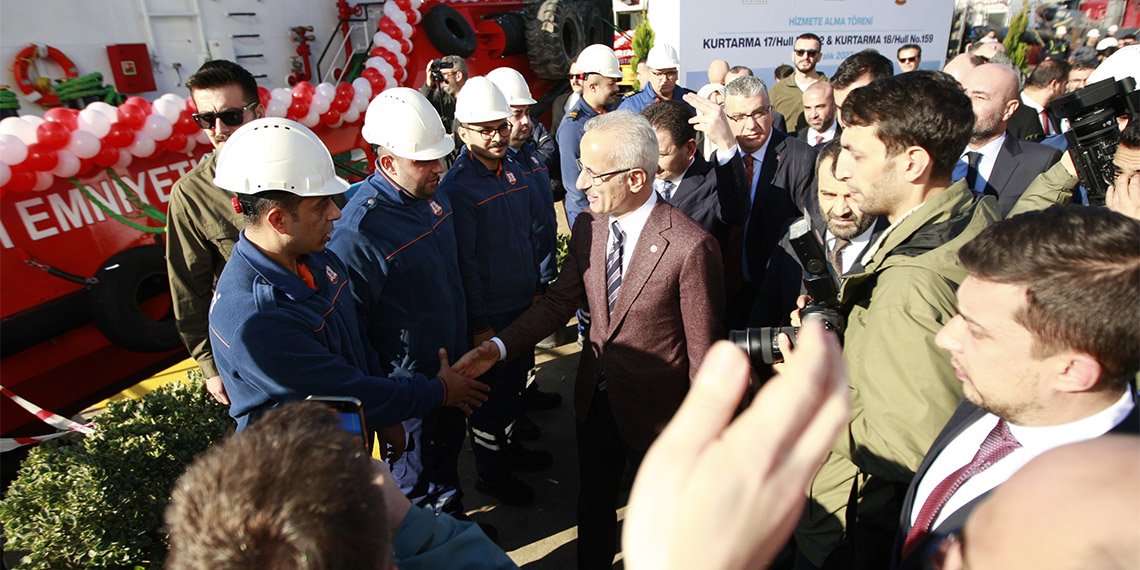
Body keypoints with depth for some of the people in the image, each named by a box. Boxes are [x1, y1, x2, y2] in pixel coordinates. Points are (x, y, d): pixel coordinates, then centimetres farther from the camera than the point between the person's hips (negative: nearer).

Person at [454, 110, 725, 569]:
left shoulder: (690, 246, -27)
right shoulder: (587, 226, -7)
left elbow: (703, 351, -19)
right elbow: (560, 300, 0)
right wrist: (498, 347, -12)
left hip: (656, 410, -5)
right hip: (595, 396, 5)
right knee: (592, 503, 26)